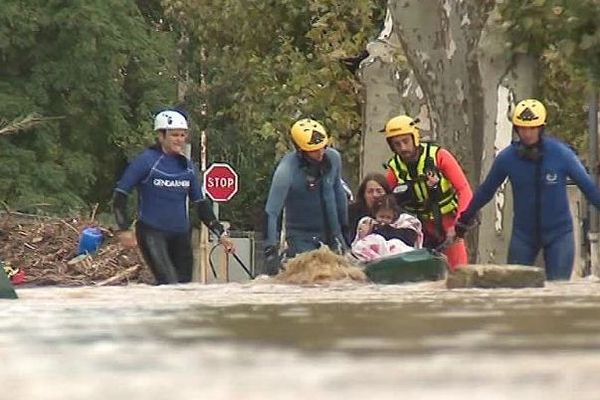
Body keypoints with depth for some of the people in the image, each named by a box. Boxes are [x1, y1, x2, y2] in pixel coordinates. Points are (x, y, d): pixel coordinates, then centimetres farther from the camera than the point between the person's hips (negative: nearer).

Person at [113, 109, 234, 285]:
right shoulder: (146, 161, -7)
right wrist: (124, 229, -16)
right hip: (152, 232, -6)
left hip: (180, 236, 6)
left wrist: (220, 233, 11)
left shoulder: (187, 166, 10)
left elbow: (201, 203, 17)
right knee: (170, 285, -22)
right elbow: (120, 194, -6)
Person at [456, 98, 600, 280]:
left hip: (559, 233, -2)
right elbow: (486, 190, 7)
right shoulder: (507, 157, -7)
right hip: (524, 233, 2)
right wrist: (466, 217, 15)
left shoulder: (561, 154, -11)